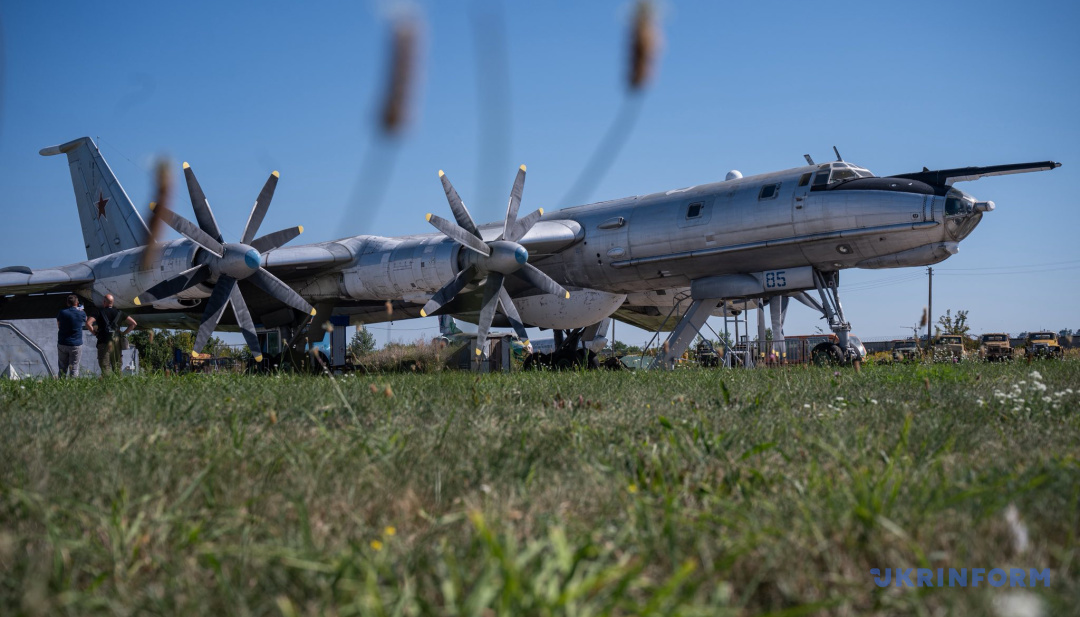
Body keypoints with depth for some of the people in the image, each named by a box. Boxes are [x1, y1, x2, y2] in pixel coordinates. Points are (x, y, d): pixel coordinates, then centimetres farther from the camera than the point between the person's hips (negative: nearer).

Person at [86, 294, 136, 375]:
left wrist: (95, 332, -1)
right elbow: (133, 323, 11)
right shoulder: (118, 312, 10)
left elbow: (88, 323, -16)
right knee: (117, 366, 12)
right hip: (117, 341, 4)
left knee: (105, 367, -5)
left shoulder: (99, 312, -2)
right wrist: (123, 333, 12)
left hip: (104, 342, -4)